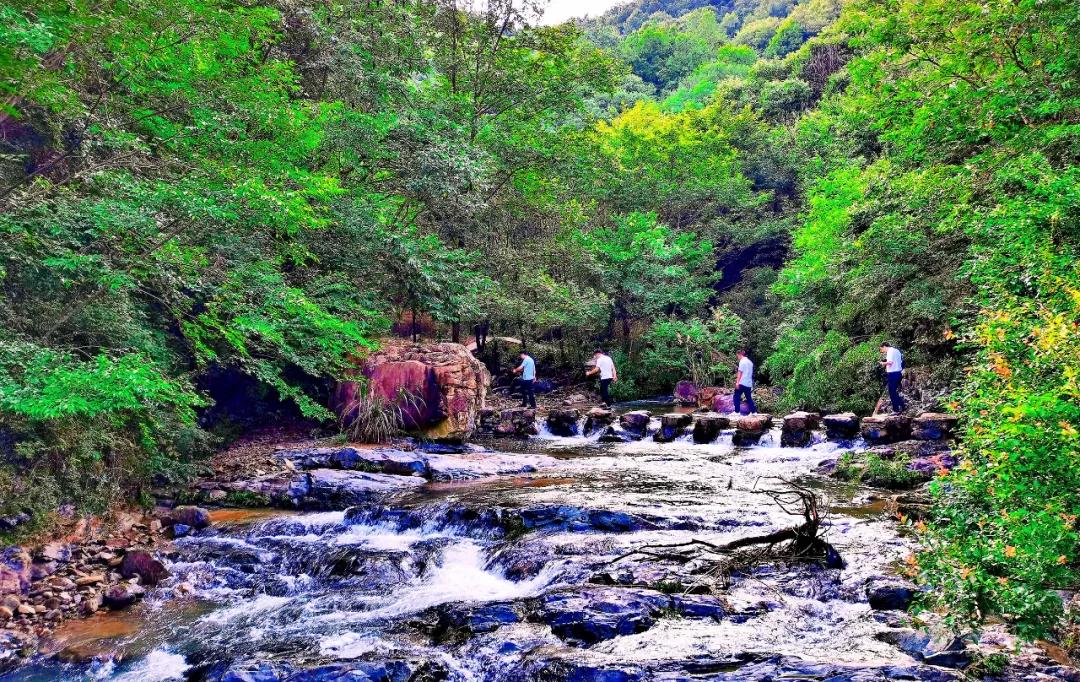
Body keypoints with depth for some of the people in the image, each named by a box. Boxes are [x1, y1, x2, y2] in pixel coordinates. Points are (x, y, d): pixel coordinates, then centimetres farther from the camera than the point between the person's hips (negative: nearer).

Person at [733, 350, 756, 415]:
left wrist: (737, 382, -16)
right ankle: (753, 411, 10)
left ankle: (737, 411, -5)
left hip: (742, 383, -8)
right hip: (749, 383, 8)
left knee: (737, 397, -2)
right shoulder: (750, 362, 17)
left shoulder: (742, 361, -7)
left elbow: (740, 372, -13)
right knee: (749, 398, 12)